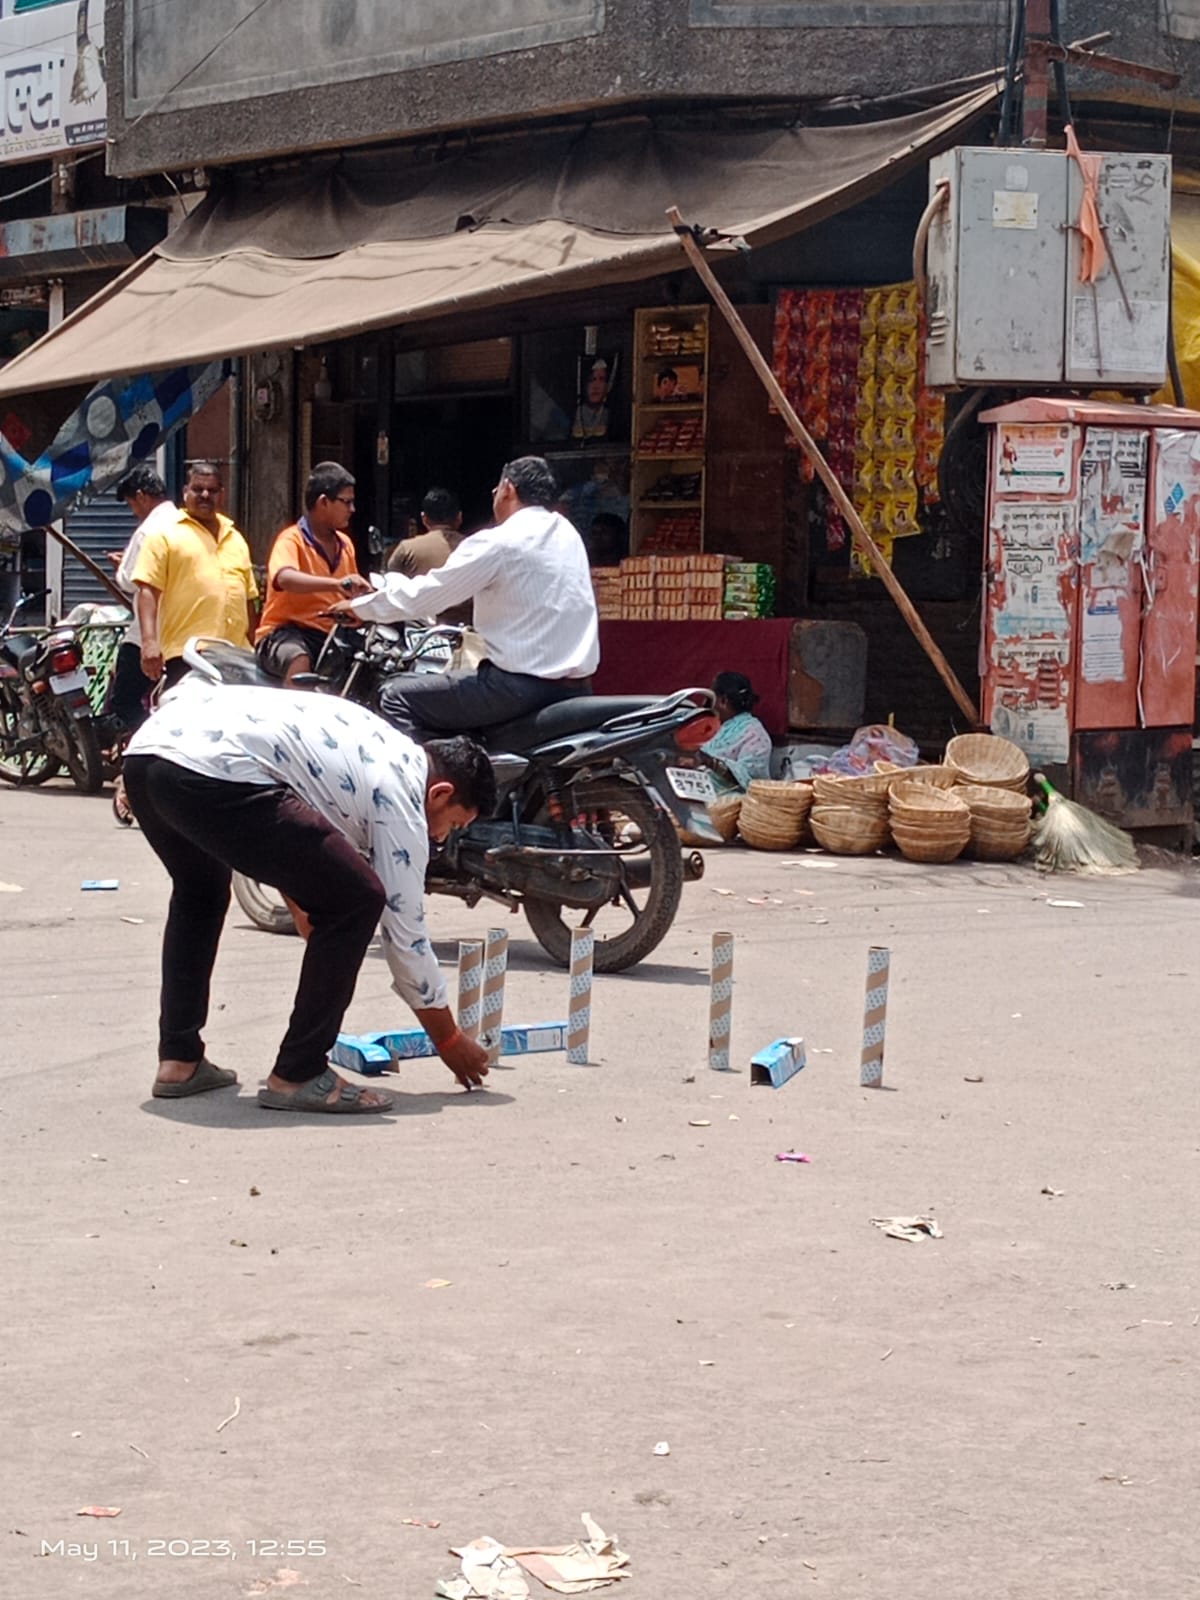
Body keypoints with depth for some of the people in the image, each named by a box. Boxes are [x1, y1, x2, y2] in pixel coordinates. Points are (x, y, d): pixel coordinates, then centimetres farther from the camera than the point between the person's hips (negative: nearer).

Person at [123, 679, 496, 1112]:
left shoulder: (377, 746, 31)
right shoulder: (398, 795, 8)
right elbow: (405, 933, 11)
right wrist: (450, 1042, 22)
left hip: (144, 749, 10)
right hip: (214, 773, -10)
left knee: (199, 893, 36)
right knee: (355, 900, 0)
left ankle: (178, 1061, 31)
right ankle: (297, 1076, 4)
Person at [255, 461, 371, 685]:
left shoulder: (345, 544, 15)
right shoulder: (292, 540, -8)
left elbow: (353, 594, 26)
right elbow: (285, 578, -30)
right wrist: (336, 583, -45)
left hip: (331, 635, 7)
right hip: (285, 632, -7)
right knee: (300, 661, -38)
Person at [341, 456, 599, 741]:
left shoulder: (499, 543, -11)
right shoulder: (568, 534, 13)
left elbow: (421, 597, -7)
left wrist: (360, 607, 9)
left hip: (524, 685, -8)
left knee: (398, 697, 0)